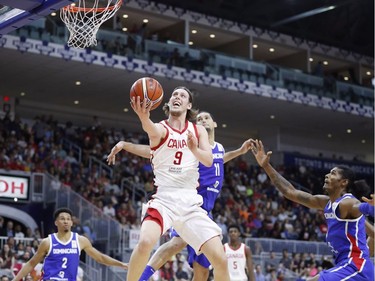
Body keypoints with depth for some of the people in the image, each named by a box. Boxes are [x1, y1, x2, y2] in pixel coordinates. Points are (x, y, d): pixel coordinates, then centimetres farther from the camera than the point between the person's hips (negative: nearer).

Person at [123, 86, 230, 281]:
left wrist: (195, 150, -29)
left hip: (190, 202, 3)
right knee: (145, 242, -31)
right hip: (164, 198, -3)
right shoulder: (161, 129, -1)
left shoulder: (198, 130, 11)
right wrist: (144, 118, -53)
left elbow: (209, 161, -6)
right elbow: (152, 130, -28)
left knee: (220, 260, -7)